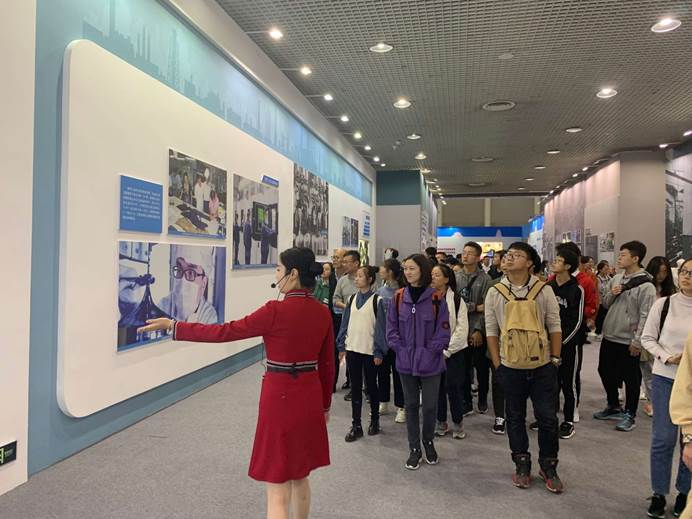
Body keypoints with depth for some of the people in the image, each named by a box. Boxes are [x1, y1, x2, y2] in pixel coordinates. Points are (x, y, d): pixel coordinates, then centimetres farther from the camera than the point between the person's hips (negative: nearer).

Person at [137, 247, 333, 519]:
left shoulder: (276, 311, -19)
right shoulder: (322, 312, 0)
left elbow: (224, 332, -14)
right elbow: (327, 365, 8)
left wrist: (173, 326, -7)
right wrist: (325, 404, 21)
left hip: (280, 398, -6)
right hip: (309, 397, 7)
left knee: (278, 492, 2)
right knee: (299, 475, 25)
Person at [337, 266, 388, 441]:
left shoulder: (376, 300, -8)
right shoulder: (352, 299, 6)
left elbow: (380, 327, -10)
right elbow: (345, 324, 9)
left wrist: (379, 352, -12)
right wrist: (342, 346, 5)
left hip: (370, 351, -4)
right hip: (352, 349, 4)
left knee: (371, 386, 11)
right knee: (355, 387, 8)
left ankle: (374, 420, 29)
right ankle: (356, 425, 16)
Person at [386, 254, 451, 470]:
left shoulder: (436, 299, -8)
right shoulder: (398, 298, -1)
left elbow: (443, 332, -6)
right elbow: (392, 329, 3)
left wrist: (428, 352, -10)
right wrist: (402, 350, -6)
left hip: (430, 363, -2)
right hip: (406, 362, 2)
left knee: (430, 405, 9)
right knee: (411, 405, 12)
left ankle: (428, 442, 34)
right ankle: (414, 449, 25)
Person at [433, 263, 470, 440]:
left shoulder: (456, 299, -7)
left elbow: (462, 329, -9)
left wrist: (446, 351, -10)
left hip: (452, 352, -3)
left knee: (454, 388, 2)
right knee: (437, 388, 9)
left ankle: (458, 423, 20)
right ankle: (441, 422, 24)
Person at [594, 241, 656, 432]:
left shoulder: (646, 285, -14)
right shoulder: (616, 279, 8)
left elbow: (645, 316, -16)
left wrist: (637, 341, -17)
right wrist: (611, 294, -7)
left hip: (628, 341, -7)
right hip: (609, 337, 7)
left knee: (630, 378, 5)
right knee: (605, 372, 17)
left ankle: (629, 414, 20)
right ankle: (613, 406, 35)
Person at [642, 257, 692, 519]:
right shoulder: (663, 303, -3)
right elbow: (647, 338, 1)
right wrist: (667, 357, -14)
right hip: (665, 378, 0)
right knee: (663, 438, 4)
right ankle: (658, 494, 19)